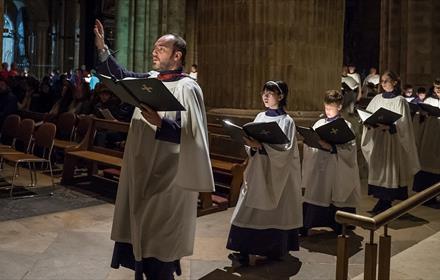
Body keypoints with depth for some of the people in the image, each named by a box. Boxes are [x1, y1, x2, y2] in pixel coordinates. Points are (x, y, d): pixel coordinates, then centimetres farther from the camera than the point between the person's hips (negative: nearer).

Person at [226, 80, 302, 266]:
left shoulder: (286, 121, -6)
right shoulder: (260, 117, 10)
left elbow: (286, 150, -16)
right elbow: (253, 145, 11)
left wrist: (261, 145, -25)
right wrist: (252, 145, -13)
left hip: (277, 173, -5)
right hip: (258, 171, 5)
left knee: (275, 212, 3)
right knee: (250, 210, 1)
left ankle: (275, 249, 15)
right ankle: (246, 251, 5)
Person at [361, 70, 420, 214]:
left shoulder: (400, 101, -6)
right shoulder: (377, 99, 9)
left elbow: (402, 123, -11)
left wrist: (389, 126, -27)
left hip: (392, 141, -5)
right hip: (377, 139, 5)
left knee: (390, 169, 0)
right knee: (378, 168, 6)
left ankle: (384, 204, 8)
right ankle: (383, 203, 15)